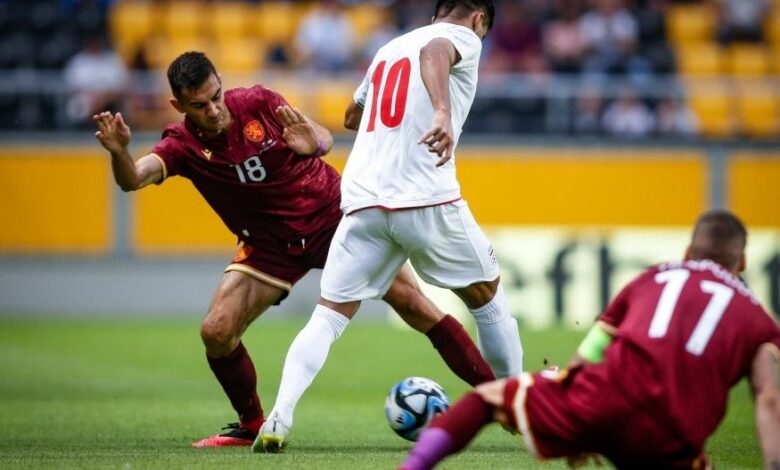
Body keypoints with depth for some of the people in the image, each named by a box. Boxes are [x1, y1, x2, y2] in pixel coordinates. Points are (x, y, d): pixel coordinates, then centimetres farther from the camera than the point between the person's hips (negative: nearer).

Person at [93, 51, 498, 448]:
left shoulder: (257, 103, -17)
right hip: (270, 247, 2)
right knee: (216, 332, -13)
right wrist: (119, 152, -55)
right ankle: (252, 425, 11)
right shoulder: (183, 144, -16)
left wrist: (313, 143, -32)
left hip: (333, 215, -1)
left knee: (411, 301, -9)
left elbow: (323, 137, -8)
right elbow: (133, 179, -33)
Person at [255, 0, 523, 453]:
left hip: (363, 199, 5)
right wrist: (443, 113, -38)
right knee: (488, 296, 17)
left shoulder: (389, 48, 25)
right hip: (426, 199, -4)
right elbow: (434, 52, -21)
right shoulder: (462, 37, 6)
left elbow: (352, 117, 42)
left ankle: (280, 416, -18)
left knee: (329, 315, 3)